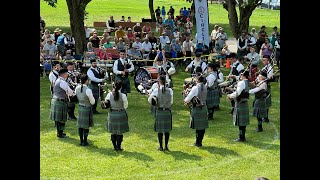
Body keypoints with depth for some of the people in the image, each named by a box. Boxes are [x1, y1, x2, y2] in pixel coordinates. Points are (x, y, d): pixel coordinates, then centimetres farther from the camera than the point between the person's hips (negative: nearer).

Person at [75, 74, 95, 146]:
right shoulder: (88, 90, -24)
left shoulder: (77, 88, -5)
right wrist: (92, 97, 5)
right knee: (86, 126, 5)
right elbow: (92, 102, -14)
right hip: (87, 109, -6)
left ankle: (81, 141, 24)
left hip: (80, 108, 6)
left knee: (80, 125, 15)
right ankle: (85, 142, 13)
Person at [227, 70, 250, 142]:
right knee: (243, 121, 14)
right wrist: (233, 97, 12)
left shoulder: (241, 83, -18)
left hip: (240, 104, -9)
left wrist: (230, 96, -5)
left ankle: (241, 137, 0)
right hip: (245, 103, 9)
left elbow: (237, 93, -22)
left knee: (240, 121, -3)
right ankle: (242, 136, 21)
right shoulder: (248, 83, 10)